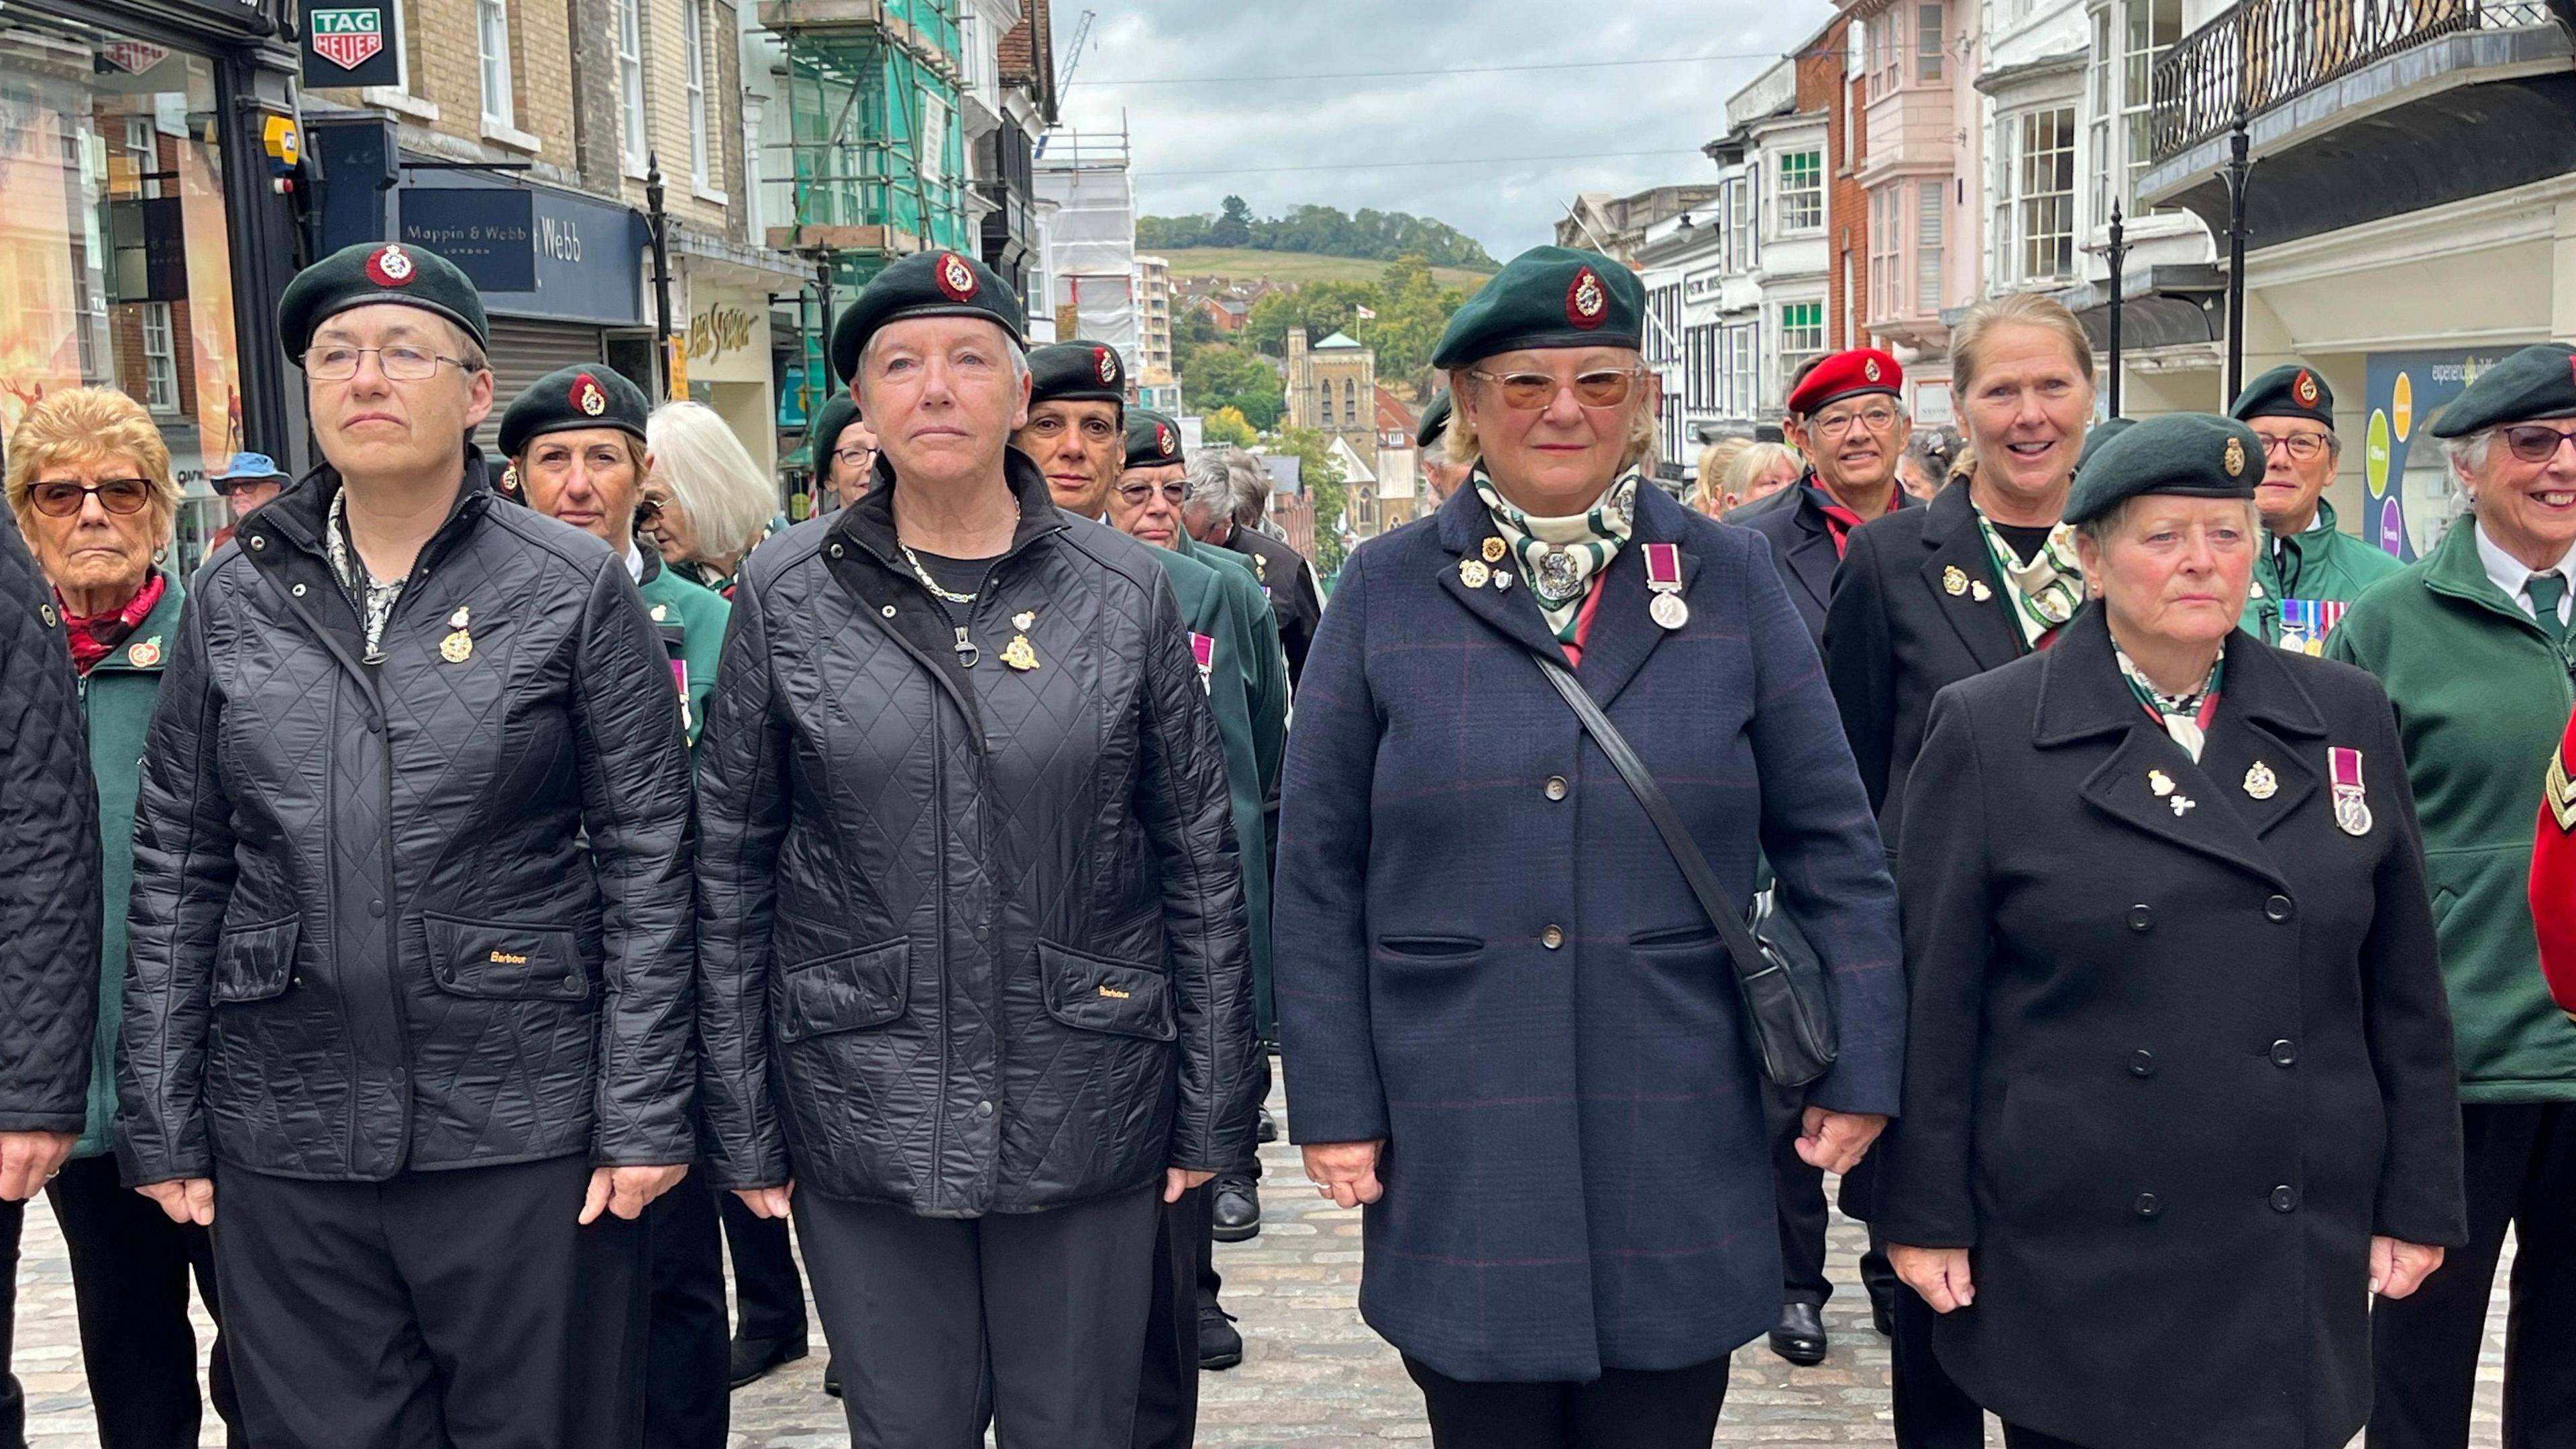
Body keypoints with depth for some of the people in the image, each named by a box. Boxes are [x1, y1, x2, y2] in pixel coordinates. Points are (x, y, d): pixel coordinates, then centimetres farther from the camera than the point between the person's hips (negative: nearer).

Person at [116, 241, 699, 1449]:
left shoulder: (575, 588, -3)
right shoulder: (234, 597, 6)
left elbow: (646, 863, -4)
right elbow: (175, 868, 8)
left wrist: (644, 1116, -8)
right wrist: (160, 1122, 5)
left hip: (523, 1128, -2)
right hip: (283, 1141, 3)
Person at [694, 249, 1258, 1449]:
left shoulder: (1125, 591, 0)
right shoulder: (788, 595, 0)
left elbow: (1201, 865, 2)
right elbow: (731, 874, 3)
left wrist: (1211, 1114, 1)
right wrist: (742, 1123, 1)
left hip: (1087, 1117, 0)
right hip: (861, 1119, 0)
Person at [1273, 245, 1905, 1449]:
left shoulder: (1728, 581, 3)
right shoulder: (1388, 590, 1)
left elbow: (1832, 844, 5)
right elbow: (1317, 872, 2)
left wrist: (1861, 1064, -1)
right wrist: (1332, 1100, -2)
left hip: (1678, 1149, 1)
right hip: (1459, 1157, 0)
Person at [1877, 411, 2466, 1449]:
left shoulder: (2346, 720, 5)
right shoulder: (1985, 732, -4)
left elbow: (2404, 992, 9)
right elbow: (1934, 995, -3)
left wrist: (2418, 1202, 7)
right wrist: (1925, 1216, -4)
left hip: (2295, 1256, 3)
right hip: (2069, 1257, -2)